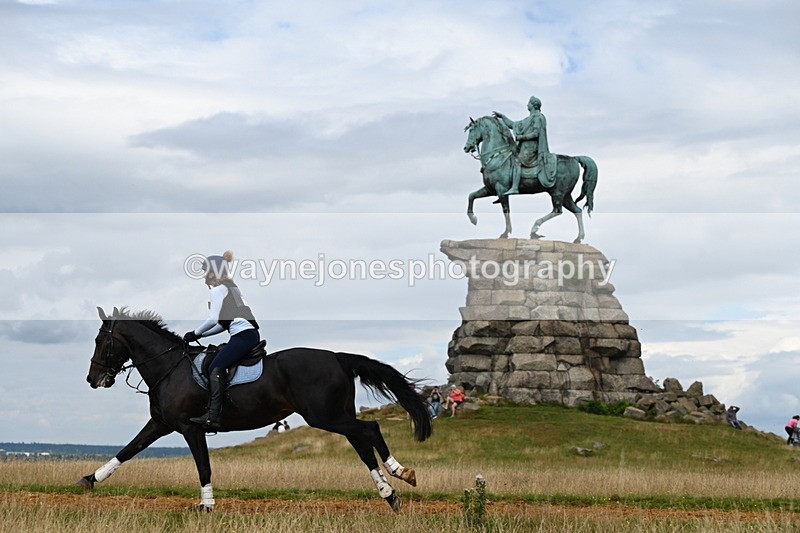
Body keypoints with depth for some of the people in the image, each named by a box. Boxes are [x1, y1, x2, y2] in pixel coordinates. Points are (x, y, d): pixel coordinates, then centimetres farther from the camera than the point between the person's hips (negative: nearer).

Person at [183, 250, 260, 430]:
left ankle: (213, 416, -28)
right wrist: (200, 334, 22)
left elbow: (213, 320, -11)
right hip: (251, 334, 10)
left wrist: (195, 333, 3)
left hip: (243, 334, -10)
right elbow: (224, 323, 26)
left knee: (215, 368, -17)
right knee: (218, 369, 10)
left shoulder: (219, 289, -3)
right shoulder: (230, 287, 26)